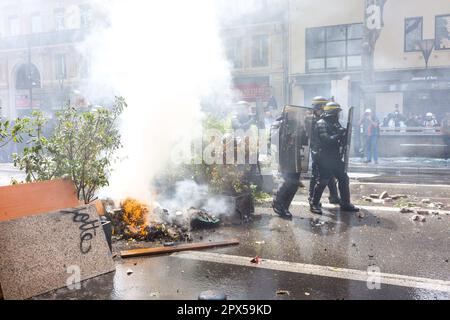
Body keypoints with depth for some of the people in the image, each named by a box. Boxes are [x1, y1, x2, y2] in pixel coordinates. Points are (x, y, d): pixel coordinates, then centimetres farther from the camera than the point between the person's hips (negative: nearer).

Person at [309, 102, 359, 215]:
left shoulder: (335, 124, 14)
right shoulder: (321, 124, -13)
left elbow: (341, 141, 16)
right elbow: (326, 140, -25)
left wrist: (344, 135, -3)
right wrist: (339, 134, -19)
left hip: (335, 158, 9)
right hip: (324, 158, -9)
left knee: (344, 179, 9)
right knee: (322, 181, -5)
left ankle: (345, 204, 19)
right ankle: (315, 204, 8)